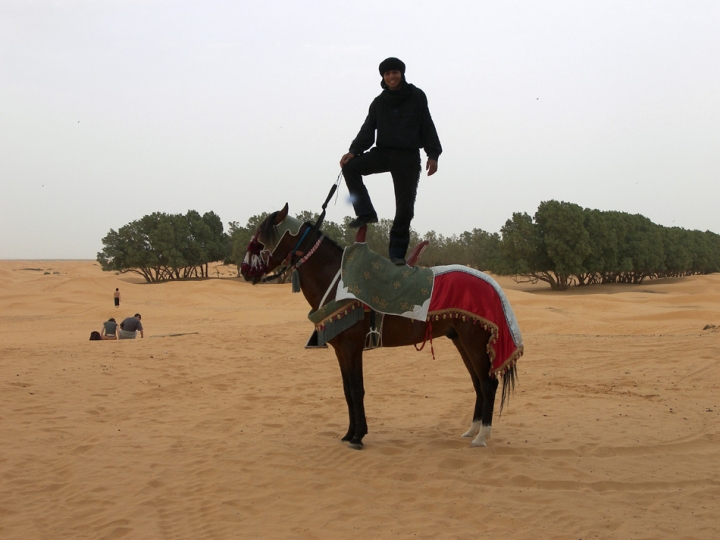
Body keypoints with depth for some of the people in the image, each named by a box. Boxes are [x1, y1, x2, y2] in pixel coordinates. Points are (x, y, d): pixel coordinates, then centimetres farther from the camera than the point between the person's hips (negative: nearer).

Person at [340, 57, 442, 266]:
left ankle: (398, 252, 5)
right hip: (383, 152, 3)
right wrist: (353, 151, -12)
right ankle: (365, 213, -14)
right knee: (350, 166, -20)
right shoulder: (379, 102, 8)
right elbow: (368, 131, 3)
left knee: (405, 206, -3)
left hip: (408, 158, -2)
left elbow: (427, 127, 3)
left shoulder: (417, 97, 3)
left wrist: (433, 154, -7)